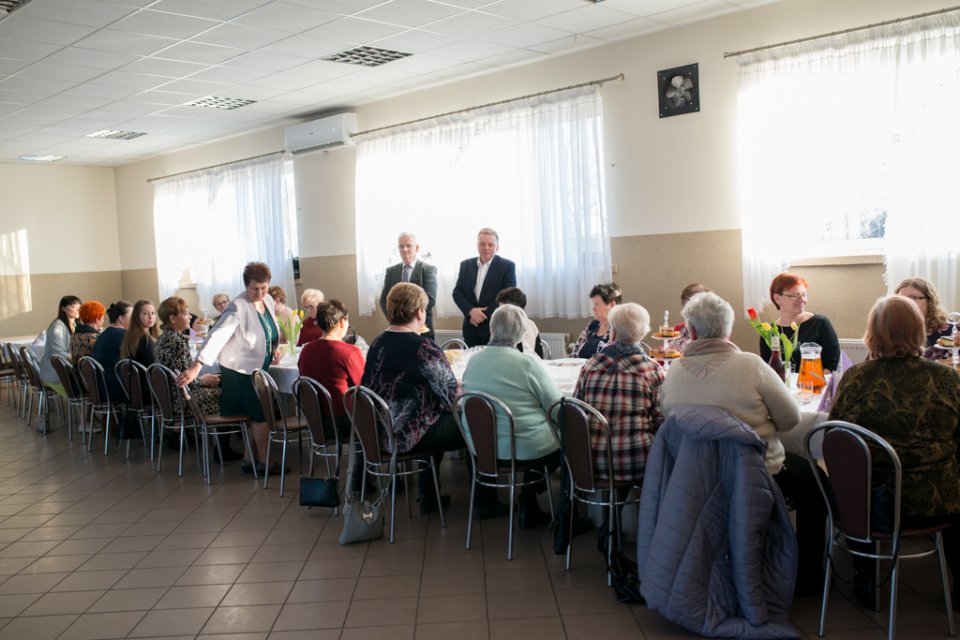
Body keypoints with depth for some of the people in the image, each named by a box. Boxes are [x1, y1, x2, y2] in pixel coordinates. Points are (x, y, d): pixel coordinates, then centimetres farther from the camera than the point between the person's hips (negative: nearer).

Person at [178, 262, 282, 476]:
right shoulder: (238, 308, -22)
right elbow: (217, 336, -30)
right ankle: (263, 461, 13)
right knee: (260, 415, -3)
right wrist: (196, 367, -39)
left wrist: (275, 348, 1)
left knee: (257, 415, 13)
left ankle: (251, 459, 25)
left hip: (257, 369, 8)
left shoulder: (268, 300, 1)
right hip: (239, 371, -7)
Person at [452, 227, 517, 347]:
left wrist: (484, 314, -14)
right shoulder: (466, 265, 10)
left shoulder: (507, 266, -3)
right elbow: (457, 292, 7)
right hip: (471, 328, 4)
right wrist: (471, 311, -11)